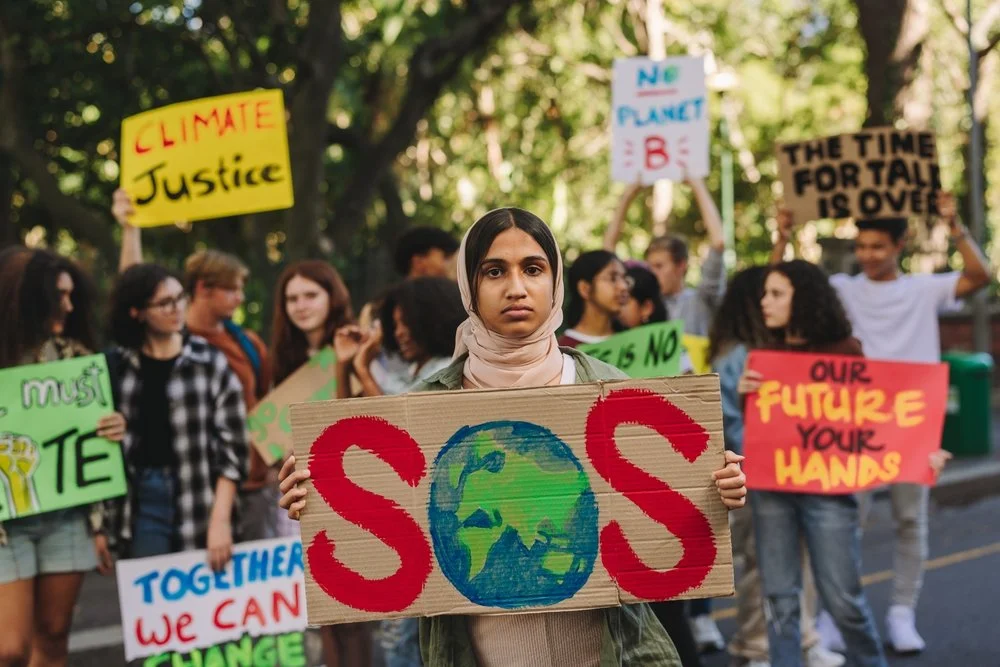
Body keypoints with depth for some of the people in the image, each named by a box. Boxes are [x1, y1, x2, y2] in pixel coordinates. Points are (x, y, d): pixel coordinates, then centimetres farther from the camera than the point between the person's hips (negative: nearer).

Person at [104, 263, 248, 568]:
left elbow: (232, 446, -2)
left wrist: (220, 520, -10)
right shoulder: (115, 366, 6)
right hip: (140, 503, 1)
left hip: (200, 506, -1)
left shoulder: (210, 363, 0)